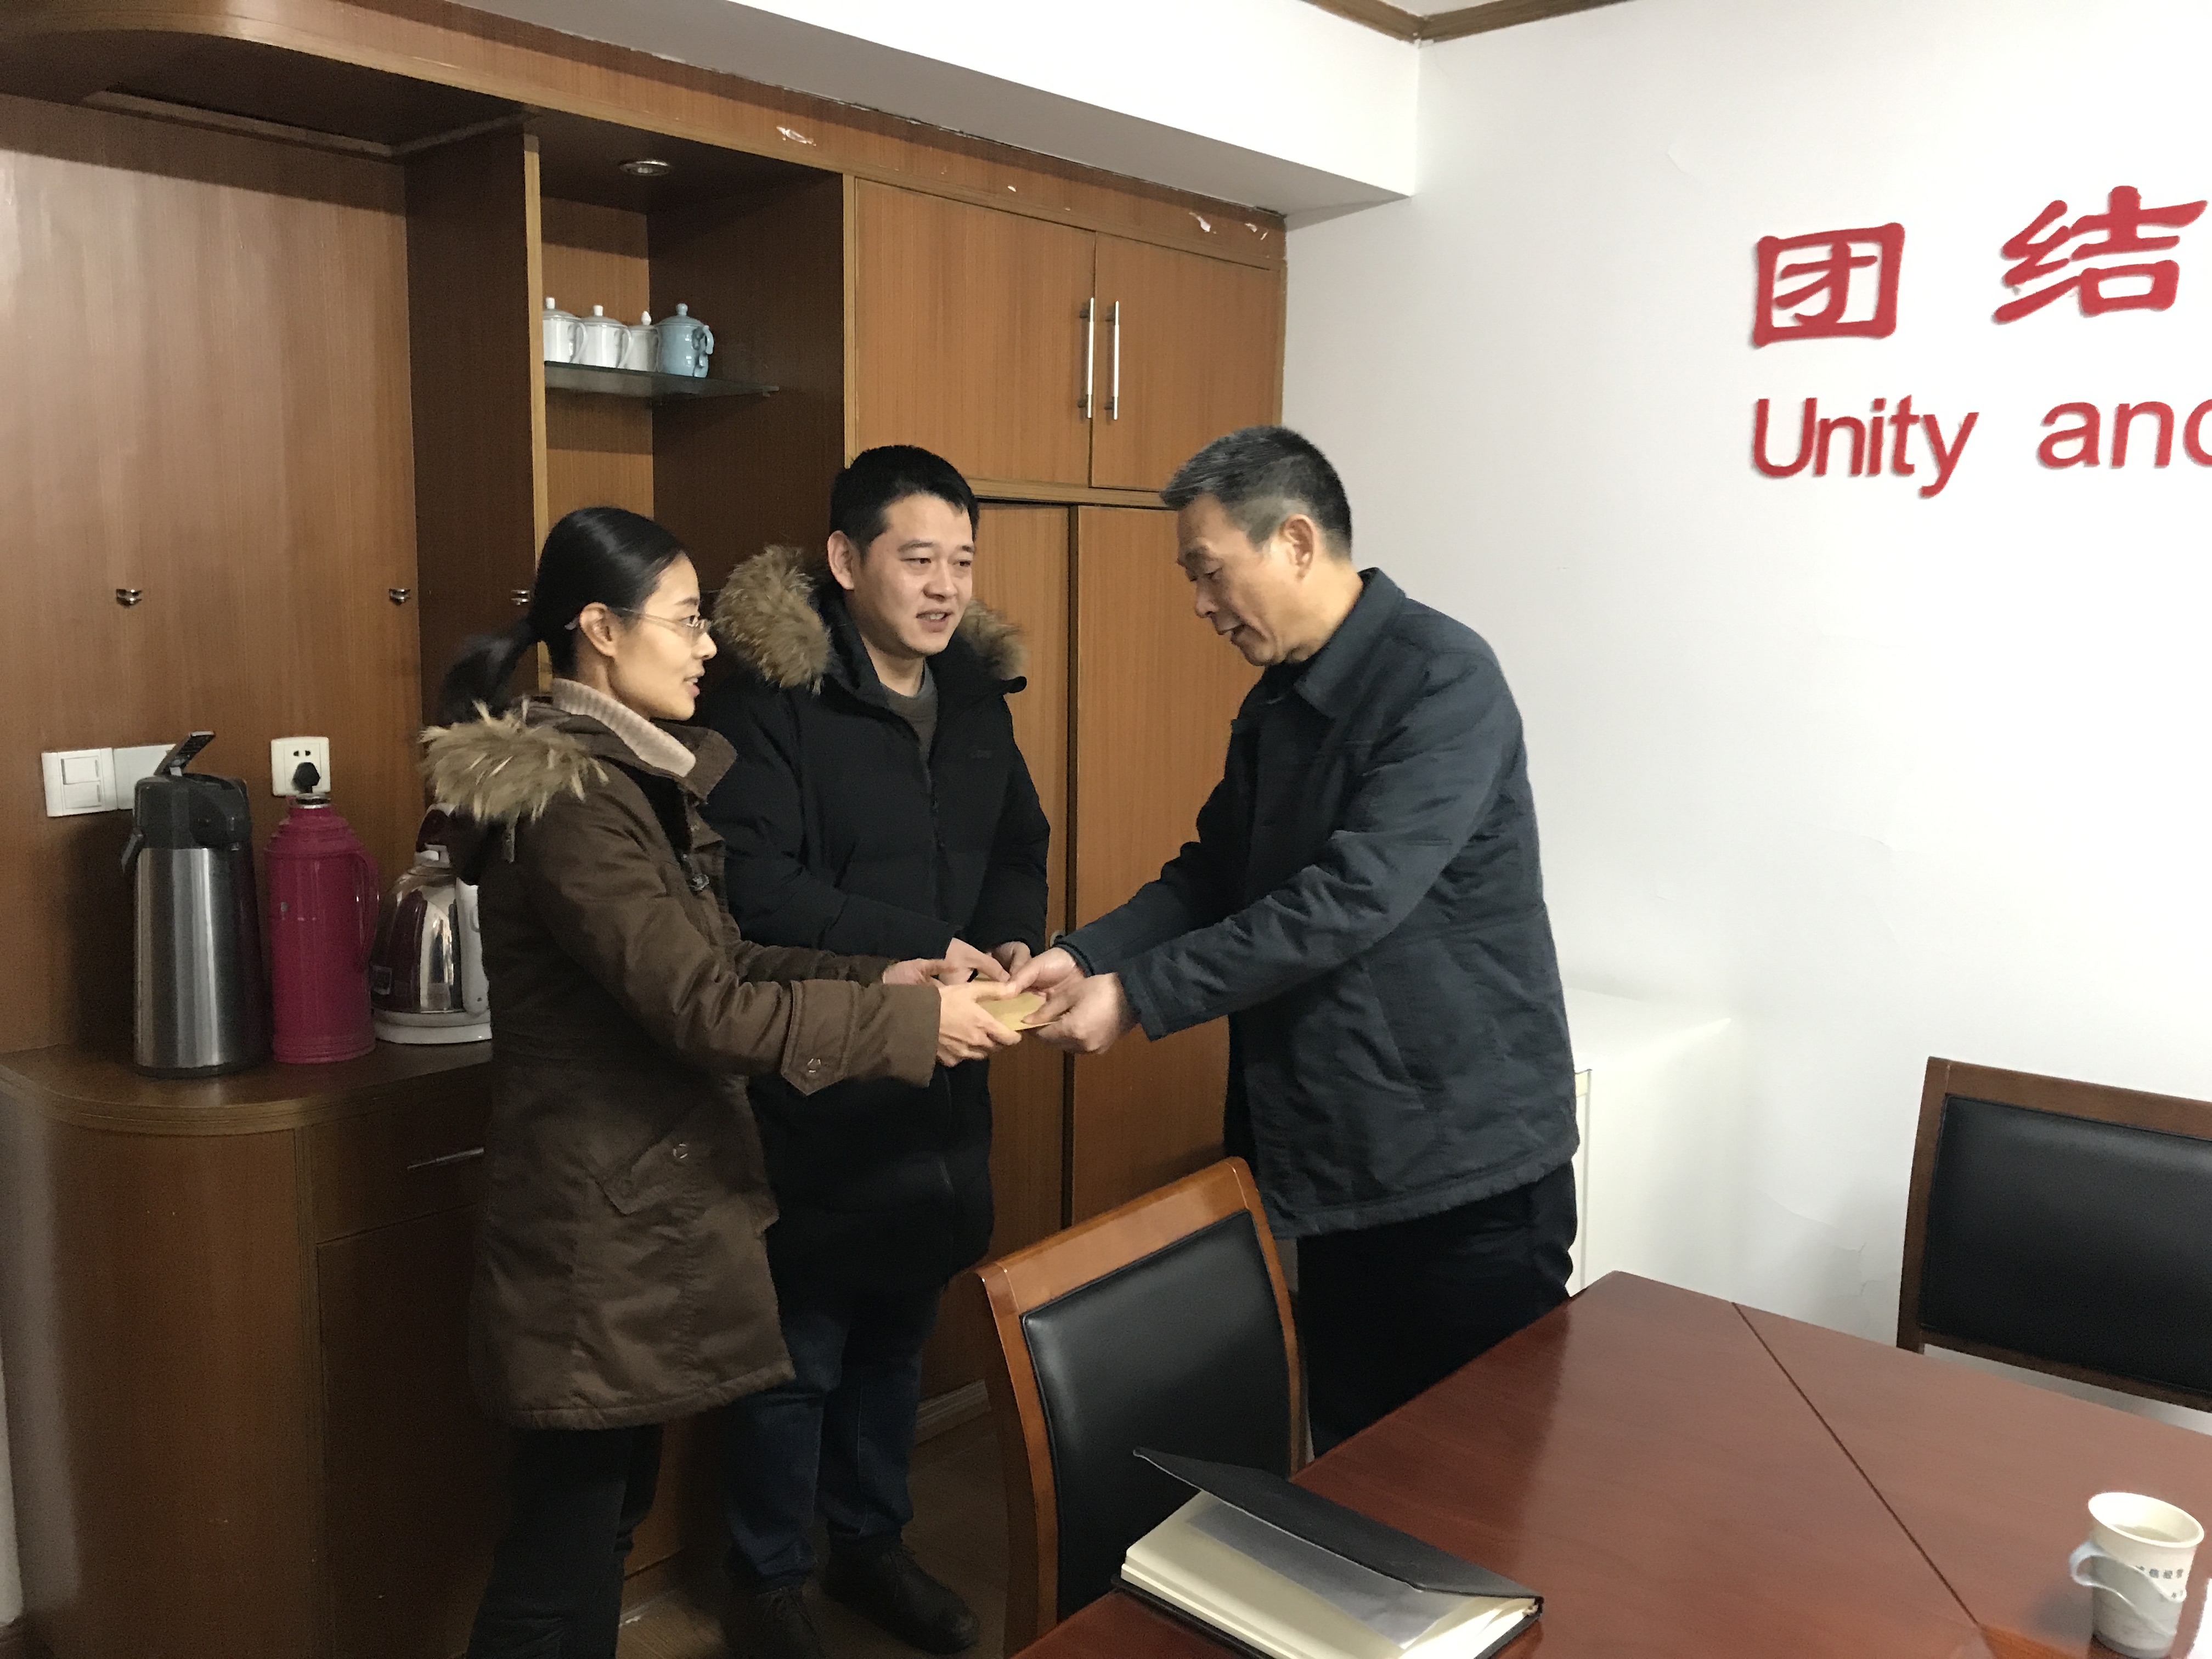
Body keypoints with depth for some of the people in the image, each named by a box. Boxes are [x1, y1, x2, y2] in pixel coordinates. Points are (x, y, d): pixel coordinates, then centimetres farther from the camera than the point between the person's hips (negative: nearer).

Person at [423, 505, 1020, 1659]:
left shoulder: (620, 777, 10)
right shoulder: (567, 802, -22)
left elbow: (716, 959, 12)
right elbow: (705, 1010, -27)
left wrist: (872, 979, -1)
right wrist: (910, 1025, -21)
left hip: (636, 1199, 10)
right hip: (598, 1221, -10)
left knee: (605, 1510, 21)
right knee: (568, 1531, 6)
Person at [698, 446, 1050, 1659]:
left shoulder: (975, 691, 7)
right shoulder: (767, 697, -15)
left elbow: (1019, 845, 14)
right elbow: (754, 887, -23)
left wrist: (1014, 941, -7)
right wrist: (929, 947, -24)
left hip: (938, 1083, 6)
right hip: (808, 1090, -6)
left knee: (897, 1332, 21)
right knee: (798, 1353, 9)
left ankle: (869, 1541, 42)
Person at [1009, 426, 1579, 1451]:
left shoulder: (1443, 681, -18)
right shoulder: (1277, 703, 9)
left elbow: (1353, 898, -27)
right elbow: (1213, 876, 11)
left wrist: (1138, 997, -24)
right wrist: (1084, 956, -6)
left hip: (1470, 1161, -7)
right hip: (1338, 1160, 8)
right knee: (1352, 1451, 18)